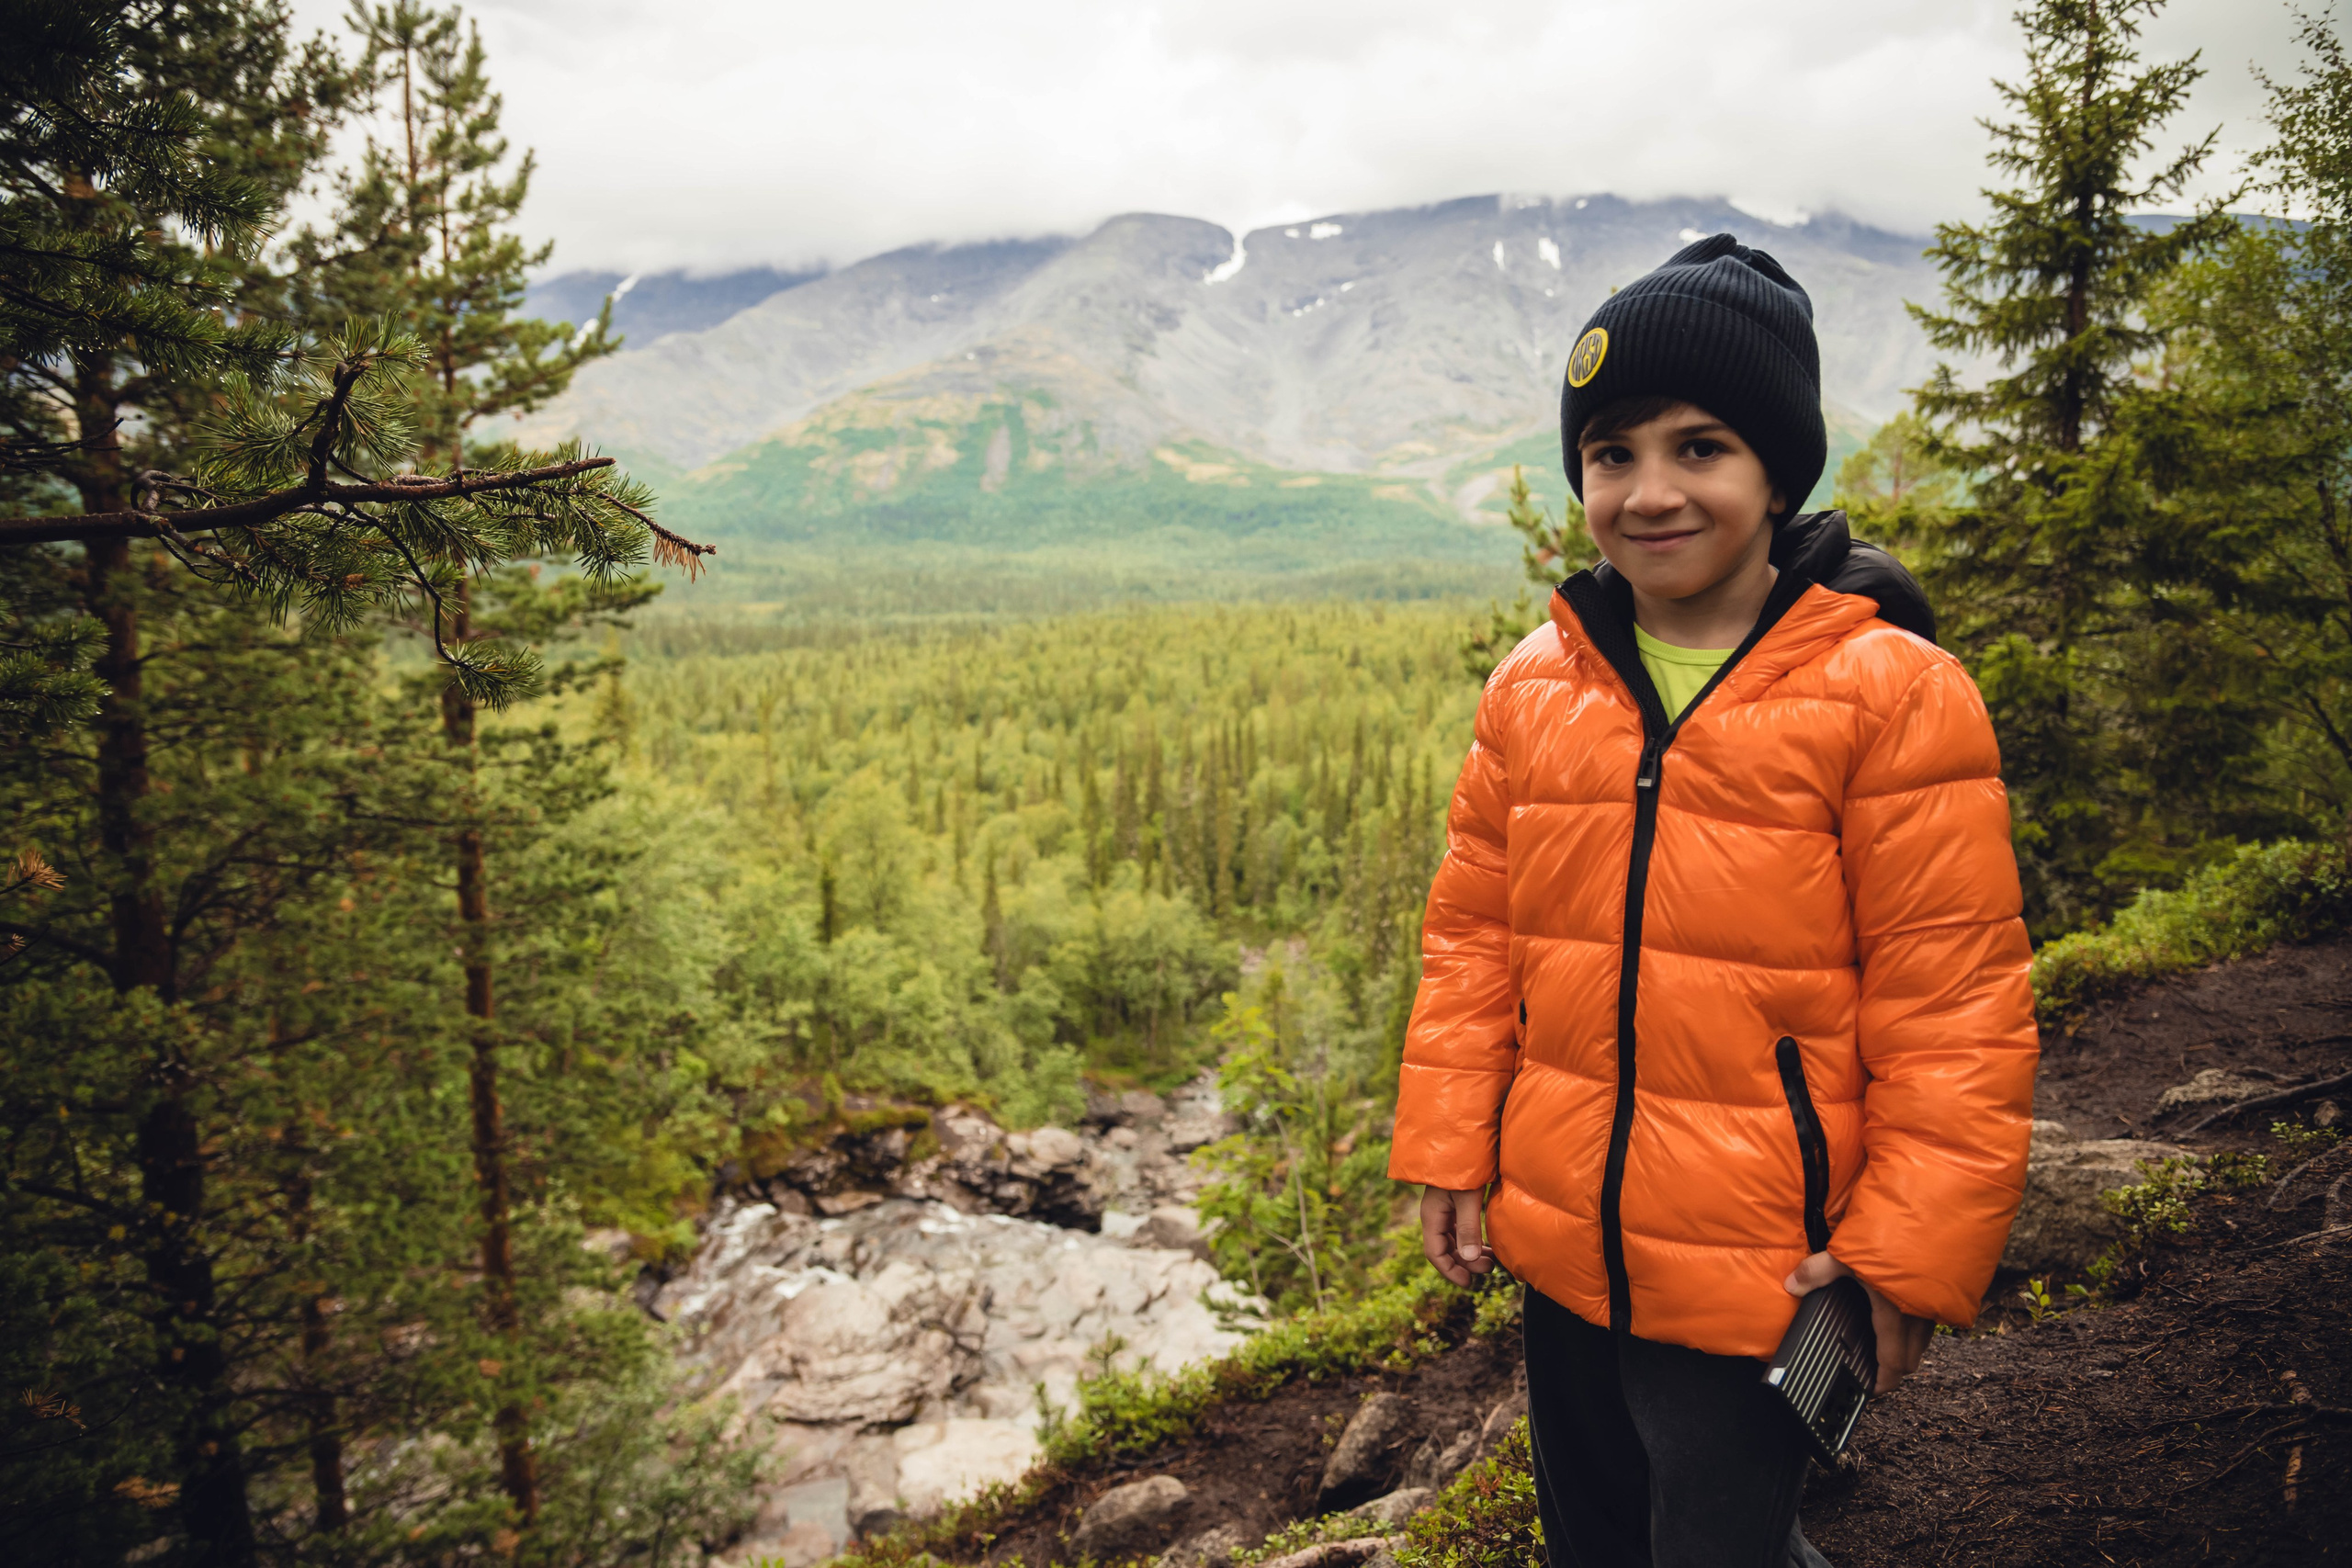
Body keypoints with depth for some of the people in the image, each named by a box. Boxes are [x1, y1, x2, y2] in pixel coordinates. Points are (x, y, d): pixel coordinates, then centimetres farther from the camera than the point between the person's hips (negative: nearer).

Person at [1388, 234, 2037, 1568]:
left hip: (1760, 1275, -5)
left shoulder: (1891, 693, -13)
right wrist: (1449, 1151, 5)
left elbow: (1951, 1002, -11)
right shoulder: (1536, 688, 0)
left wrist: (1915, 1249, -11)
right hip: (1559, 1249, 6)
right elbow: (1473, 935, 6)